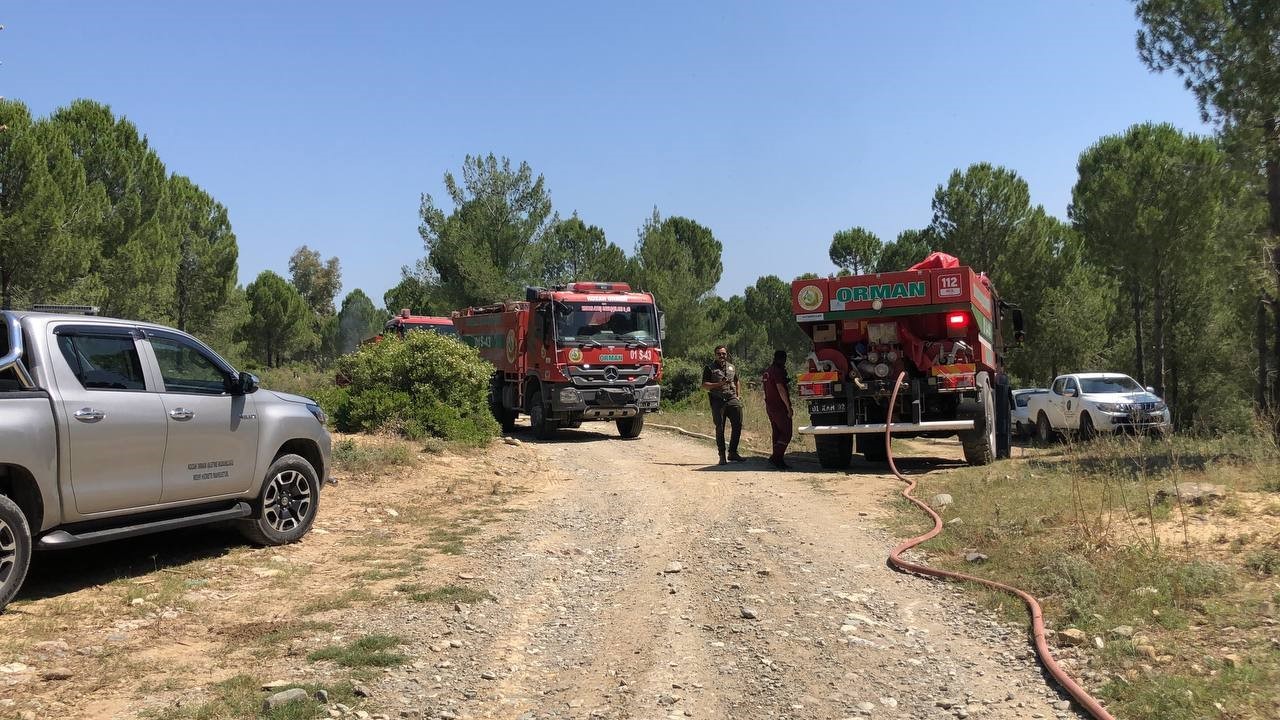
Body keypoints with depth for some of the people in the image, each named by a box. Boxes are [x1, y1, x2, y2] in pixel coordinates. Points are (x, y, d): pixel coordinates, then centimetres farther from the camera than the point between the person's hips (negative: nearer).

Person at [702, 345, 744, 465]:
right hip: (718, 401, -4)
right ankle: (722, 456, 4)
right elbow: (704, 386, -5)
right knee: (720, 428, -3)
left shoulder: (732, 367, 19)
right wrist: (719, 384, -16)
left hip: (732, 399, 4)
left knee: (738, 425, -4)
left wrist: (737, 395, 22)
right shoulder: (709, 368, 3)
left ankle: (733, 453, 7)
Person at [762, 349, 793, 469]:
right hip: (779, 407, -10)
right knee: (786, 434, -8)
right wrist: (789, 407, -19)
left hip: (769, 406, 10)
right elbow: (781, 389, -20)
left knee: (777, 433, 13)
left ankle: (778, 460, 14)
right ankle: (775, 457, -16)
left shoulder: (767, 371, 15)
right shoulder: (778, 371, -14)